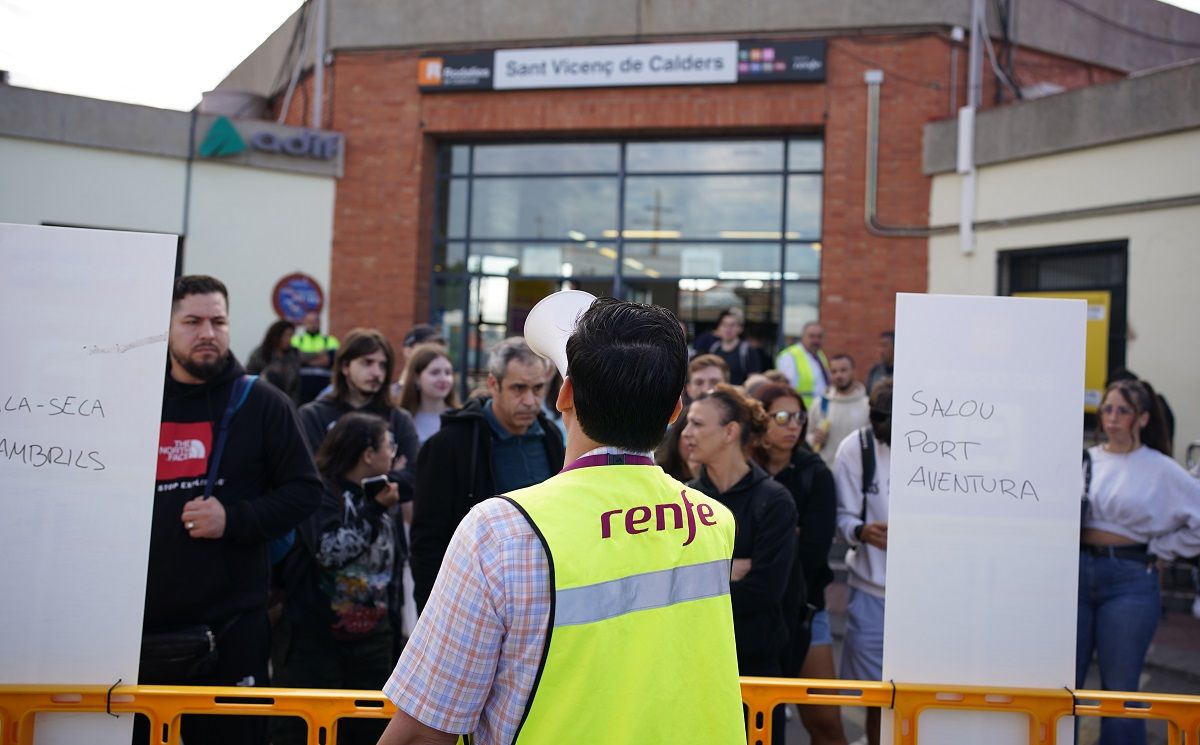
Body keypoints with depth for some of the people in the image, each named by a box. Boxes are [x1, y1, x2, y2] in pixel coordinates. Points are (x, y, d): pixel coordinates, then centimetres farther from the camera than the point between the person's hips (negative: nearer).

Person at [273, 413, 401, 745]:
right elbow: (330, 551, -25)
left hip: (371, 640, 7)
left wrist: (393, 621, 17)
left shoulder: (378, 495, 12)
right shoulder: (320, 492, -9)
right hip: (317, 639, -7)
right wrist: (374, 509, -20)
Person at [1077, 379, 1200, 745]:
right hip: (1078, 573, 3)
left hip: (1129, 581, -2)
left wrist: (1162, 551, -1)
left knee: (1120, 689, 5)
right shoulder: (1085, 460, 6)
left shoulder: (1160, 470, -1)